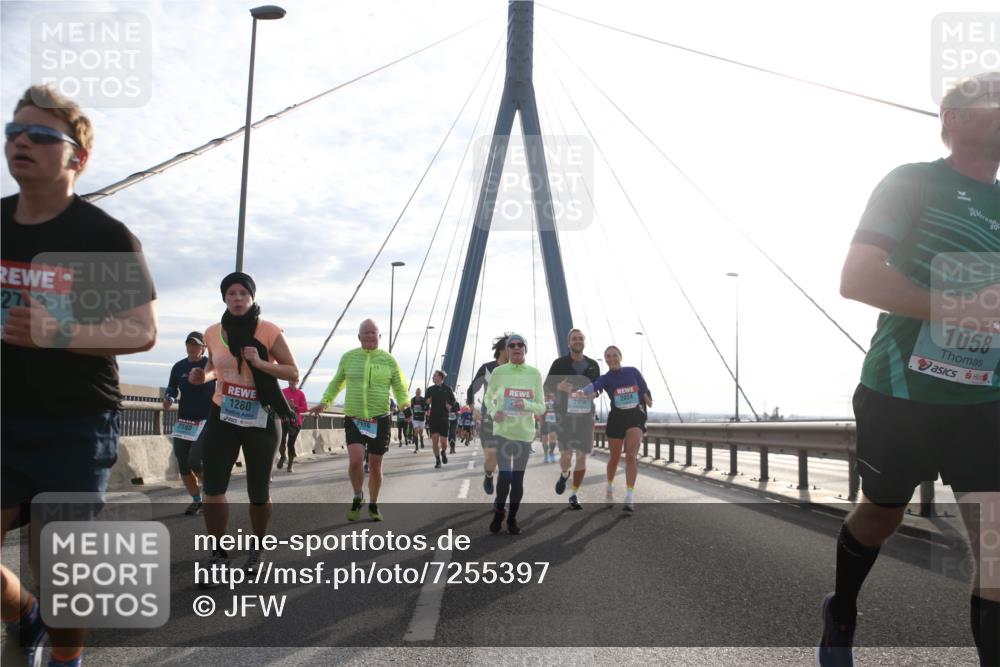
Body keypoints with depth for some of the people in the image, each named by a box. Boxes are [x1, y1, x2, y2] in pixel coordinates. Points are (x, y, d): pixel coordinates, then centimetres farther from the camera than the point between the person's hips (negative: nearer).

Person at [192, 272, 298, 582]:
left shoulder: (269, 331, -10)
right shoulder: (213, 333, 2)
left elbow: (293, 372, -10)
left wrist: (260, 363, -24)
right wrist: (203, 376, -2)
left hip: (261, 420, -3)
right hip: (223, 417, 3)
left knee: (258, 492, 7)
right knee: (213, 489, -7)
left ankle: (257, 549, 30)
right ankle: (218, 555, 7)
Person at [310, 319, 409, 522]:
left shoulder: (389, 360, 1)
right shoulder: (348, 358, 4)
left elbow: (400, 388, 7)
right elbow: (337, 382, 18)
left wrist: (405, 403, -13)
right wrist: (325, 401, 5)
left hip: (380, 420, 0)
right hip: (354, 419, 0)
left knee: (375, 466, 7)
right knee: (355, 460, -18)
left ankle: (373, 505, 28)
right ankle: (357, 497, 10)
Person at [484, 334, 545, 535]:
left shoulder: (534, 373, 0)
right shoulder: (499, 372, -2)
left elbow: (541, 407, 2)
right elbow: (488, 398, 11)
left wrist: (526, 404, -18)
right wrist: (493, 412, -10)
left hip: (524, 432, 1)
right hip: (503, 430, -1)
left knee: (518, 478, 6)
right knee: (505, 475, -10)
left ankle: (512, 517, 24)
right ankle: (498, 512, 16)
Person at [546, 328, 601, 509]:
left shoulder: (593, 365, 5)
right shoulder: (559, 363, -2)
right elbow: (547, 386, 3)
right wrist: (559, 386, -19)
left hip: (585, 415, 2)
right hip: (564, 415, -2)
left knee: (582, 457, -1)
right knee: (566, 455, -11)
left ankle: (574, 496, 13)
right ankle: (564, 474, 26)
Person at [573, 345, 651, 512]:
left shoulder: (632, 371, 1)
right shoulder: (606, 378, -4)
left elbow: (645, 391, 11)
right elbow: (593, 387, -26)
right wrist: (580, 392, -46)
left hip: (636, 416, 0)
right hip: (616, 417, 1)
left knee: (631, 455, -15)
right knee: (614, 457, 11)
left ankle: (630, 497, -15)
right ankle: (610, 486, 39)